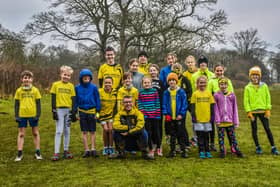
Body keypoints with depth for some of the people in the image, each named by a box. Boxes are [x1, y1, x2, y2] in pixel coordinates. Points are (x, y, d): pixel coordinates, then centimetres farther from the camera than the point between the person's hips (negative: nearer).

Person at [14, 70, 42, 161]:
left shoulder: (35, 90, 1)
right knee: (21, 134, 6)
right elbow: (16, 104, 7)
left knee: (35, 133, 8)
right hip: (22, 115, 1)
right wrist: (16, 116, 0)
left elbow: (38, 103, 4)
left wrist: (38, 115, -3)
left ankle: (38, 152, 17)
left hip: (33, 115, 0)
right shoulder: (19, 90, 4)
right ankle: (19, 153, 13)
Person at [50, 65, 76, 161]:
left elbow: (73, 100, 9)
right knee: (59, 131, -6)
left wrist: (73, 112, 3)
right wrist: (54, 111, -6)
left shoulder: (71, 86, 8)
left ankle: (66, 151, 18)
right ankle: (56, 152, -4)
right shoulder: (56, 84, 2)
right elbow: (53, 99, 1)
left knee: (67, 131, 9)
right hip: (59, 110, -3)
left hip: (68, 110, 3)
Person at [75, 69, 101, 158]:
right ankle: (86, 150, 12)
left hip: (92, 111, -1)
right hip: (82, 111, 1)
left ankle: (93, 149, 14)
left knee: (92, 132, 7)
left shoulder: (93, 87, -4)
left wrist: (98, 111, -2)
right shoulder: (77, 88, 0)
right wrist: (75, 112, 5)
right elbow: (76, 100, 7)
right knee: (84, 132, 6)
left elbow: (97, 100, 1)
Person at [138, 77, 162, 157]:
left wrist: (158, 113, -4)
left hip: (155, 115, 0)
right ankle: (151, 149, 17)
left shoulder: (154, 91, 2)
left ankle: (158, 148, 23)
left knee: (156, 132, 6)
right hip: (146, 116, 0)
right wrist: (142, 113, -7)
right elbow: (140, 104, 2)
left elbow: (158, 103, 2)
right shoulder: (141, 92, 2)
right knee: (148, 133, 5)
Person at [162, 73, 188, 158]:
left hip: (179, 117, -2)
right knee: (172, 135, 11)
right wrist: (166, 114, -5)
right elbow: (164, 104, 5)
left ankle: (183, 150, 10)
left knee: (181, 134, 3)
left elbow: (184, 104, -4)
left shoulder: (181, 92, -3)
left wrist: (181, 114, -11)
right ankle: (172, 150, 19)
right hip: (170, 117, 2)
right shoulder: (166, 92, 4)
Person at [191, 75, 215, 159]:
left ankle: (207, 151, 18)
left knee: (206, 136, 10)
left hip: (207, 118, 2)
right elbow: (192, 106, -1)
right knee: (200, 136, 4)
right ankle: (201, 152, 11)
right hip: (198, 119, -2)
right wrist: (193, 117, -7)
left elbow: (212, 106, 8)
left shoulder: (209, 93, 5)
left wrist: (212, 116, 3)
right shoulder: (195, 94, -1)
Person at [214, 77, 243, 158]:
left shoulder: (232, 95, 4)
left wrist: (236, 121, 5)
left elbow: (235, 109, 7)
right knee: (221, 137, 4)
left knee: (232, 136, 7)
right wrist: (217, 120, -9)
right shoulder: (216, 95, -1)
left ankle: (235, 149, 15)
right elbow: (216, 109, -1)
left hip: (230, 121, 1)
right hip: (221, 121, -1)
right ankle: (222, 151, 12)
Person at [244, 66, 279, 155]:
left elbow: (268, 98, 5)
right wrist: (248, 112, -8)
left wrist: (268, 109, -2)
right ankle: (257, 147, 18)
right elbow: (246, 101, -1)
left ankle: (273, 147, 7)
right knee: (254, 129, 6)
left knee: (267, 129, 1)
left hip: (263, 111, 0)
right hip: (253, 112, 0)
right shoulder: (247, 88, 1)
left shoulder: (264, 86, 4)